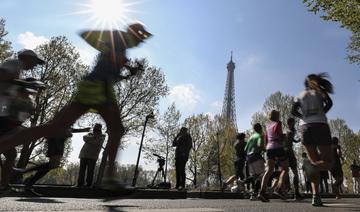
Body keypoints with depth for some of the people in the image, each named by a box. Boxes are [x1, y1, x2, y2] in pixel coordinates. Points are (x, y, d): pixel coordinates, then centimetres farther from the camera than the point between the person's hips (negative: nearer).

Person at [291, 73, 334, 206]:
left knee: (315, 161, 8)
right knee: (328, 162, 3)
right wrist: (321, 114, 7)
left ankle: (316, 196, -8)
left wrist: (304, 117, 14)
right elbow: (329, 103, -5)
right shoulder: (320, 91, 13)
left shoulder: (299, 96, 18)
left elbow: (293, 111, 4)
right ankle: (311, 166, -33)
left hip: (305, 128, 3)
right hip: (320, 126, -3)